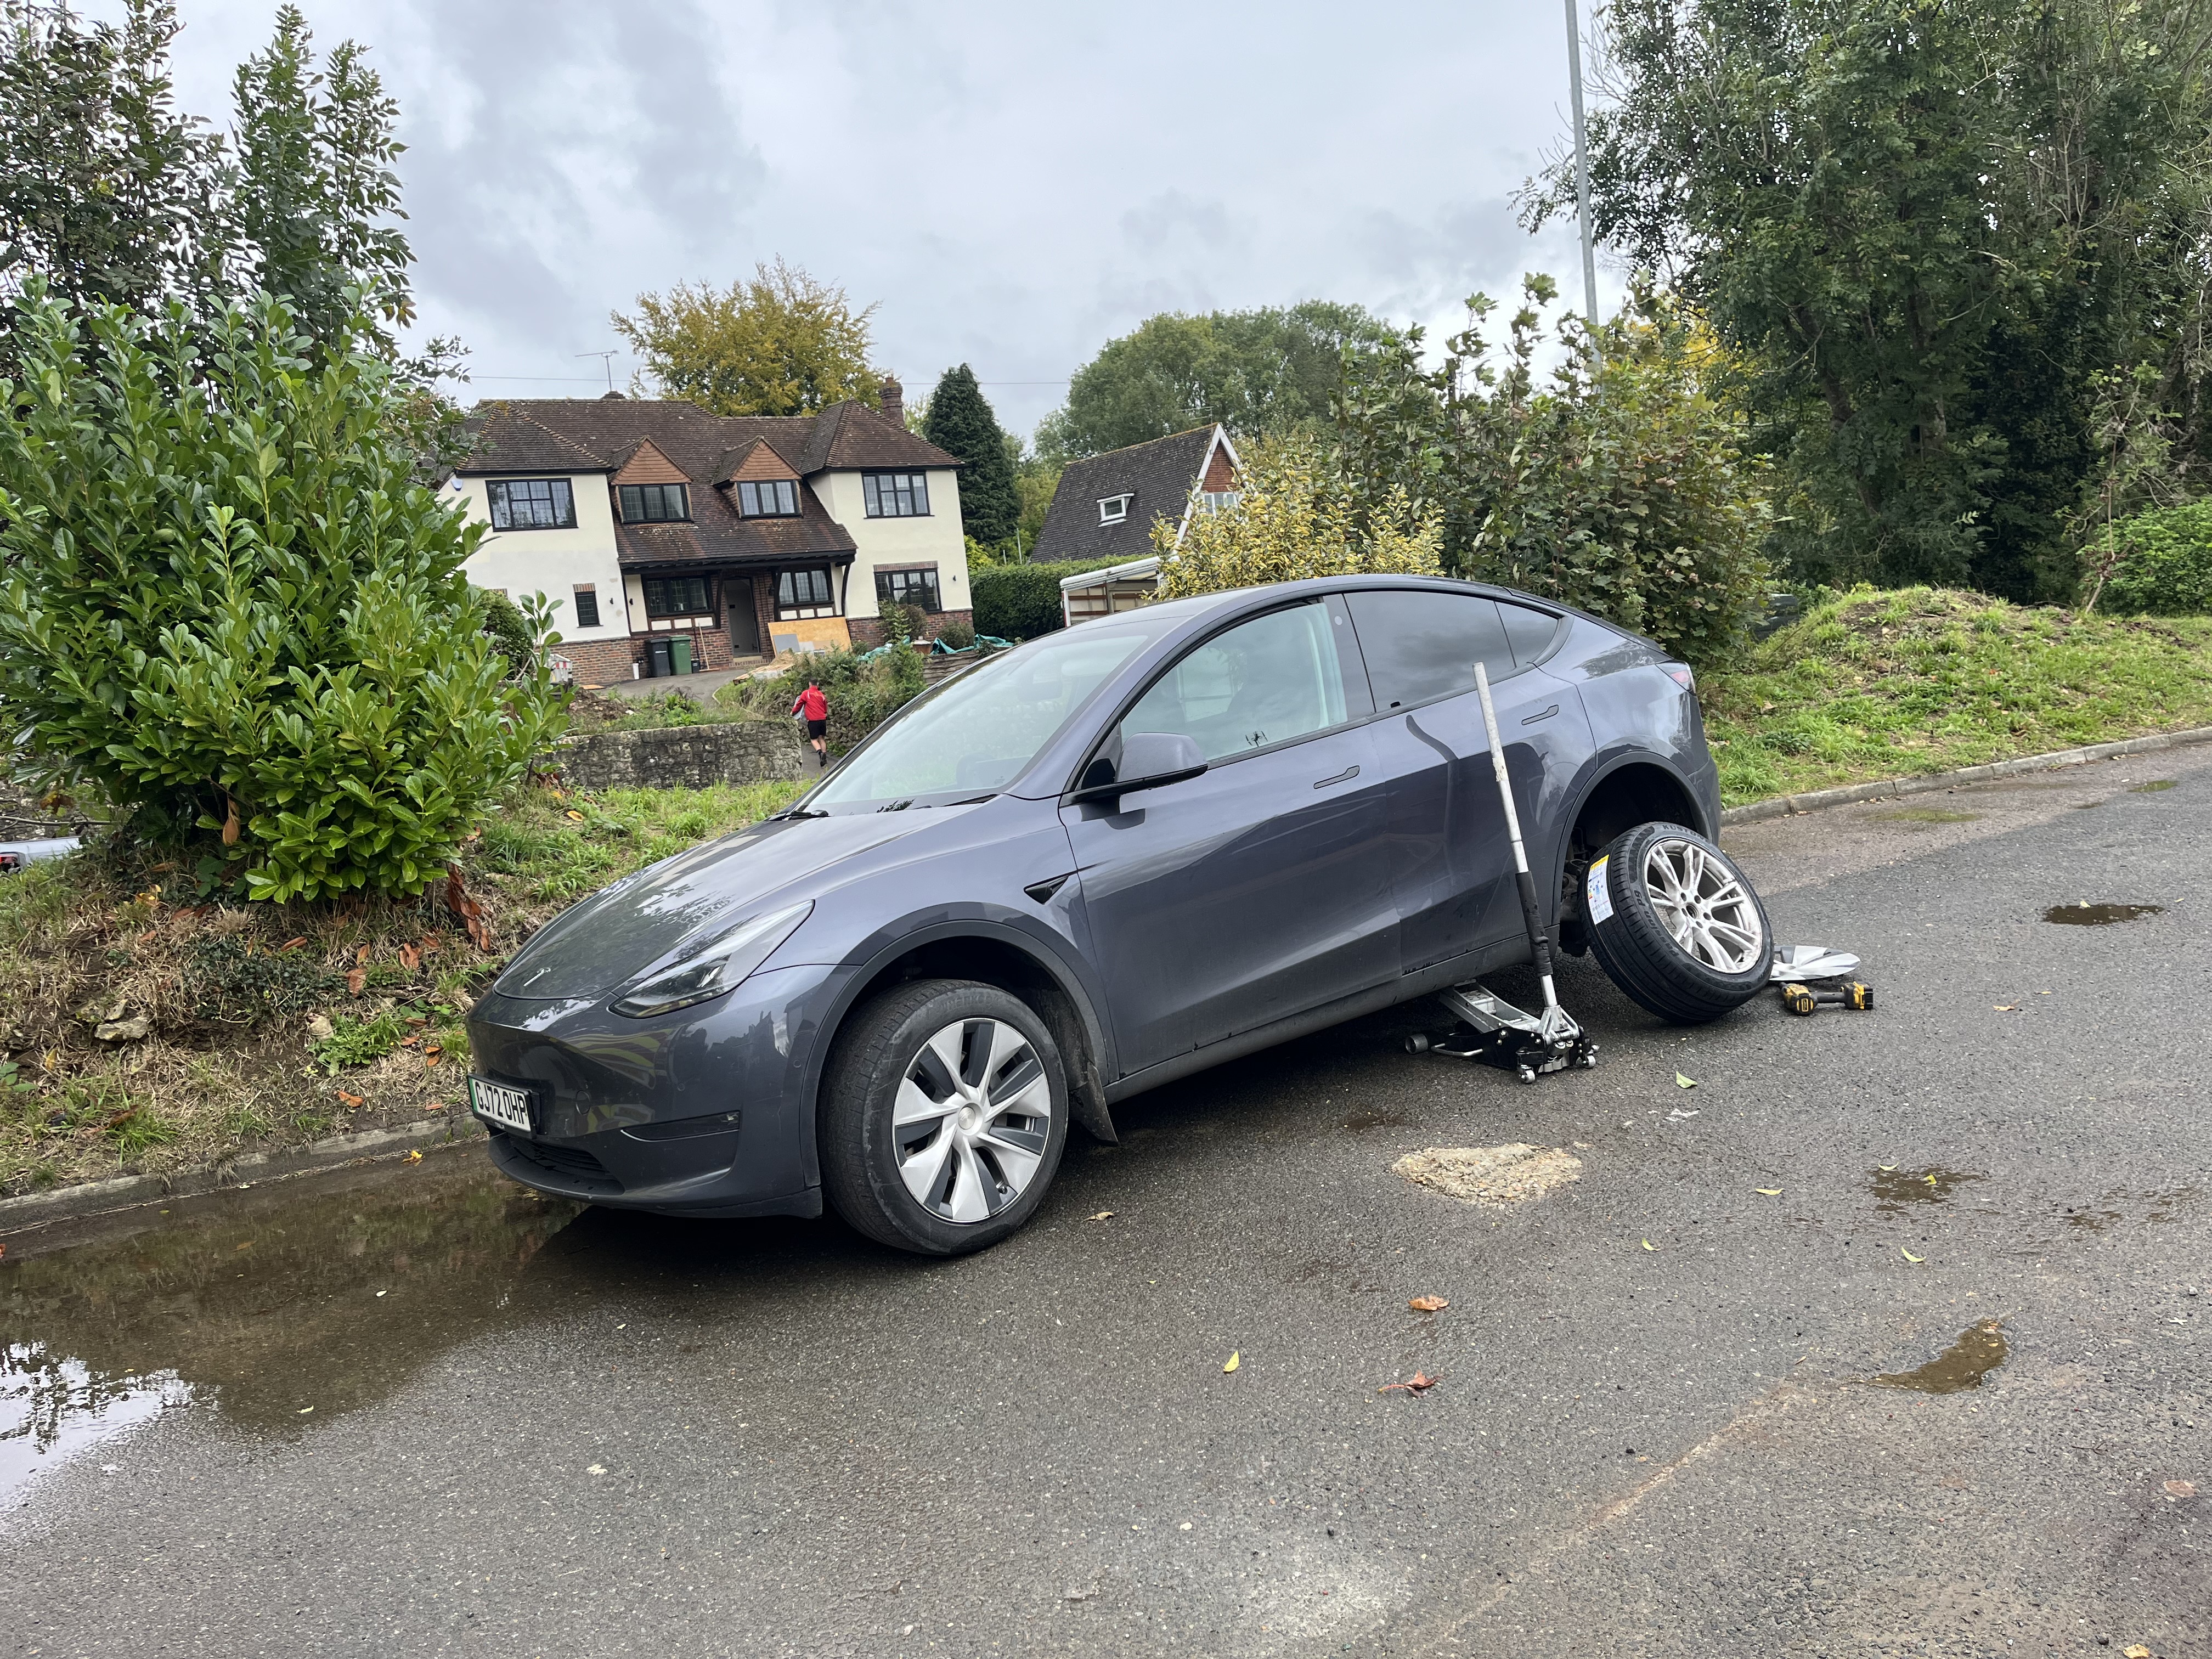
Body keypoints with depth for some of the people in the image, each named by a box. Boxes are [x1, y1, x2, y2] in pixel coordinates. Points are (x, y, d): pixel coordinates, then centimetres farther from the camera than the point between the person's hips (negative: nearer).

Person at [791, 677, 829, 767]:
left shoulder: (806, 693, 0)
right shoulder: (821, 695, 12)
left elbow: (799, 704, 9)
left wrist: (793, 712, 25)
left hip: (813, 720, -4)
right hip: (823, 719, 4)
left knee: (814, 739, 2)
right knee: (822, 738, 13)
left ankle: (820, 753, -23)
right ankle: (825, 756, 8)